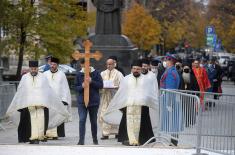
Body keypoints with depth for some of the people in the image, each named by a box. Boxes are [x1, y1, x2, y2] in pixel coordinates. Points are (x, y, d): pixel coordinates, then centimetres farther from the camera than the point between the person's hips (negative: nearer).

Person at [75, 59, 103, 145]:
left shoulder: (95, 73, -1)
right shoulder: (79, 74, 3)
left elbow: (101, 85, -5)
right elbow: (76, 87, 5)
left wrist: (92, 81, -18)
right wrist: (82, 86, -16)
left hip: (94, 101, 0)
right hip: (82, 101, 0)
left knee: (93, 121, 11)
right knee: (82, 120, -11)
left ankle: (95, 139, 26)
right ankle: (81, 140, -13)